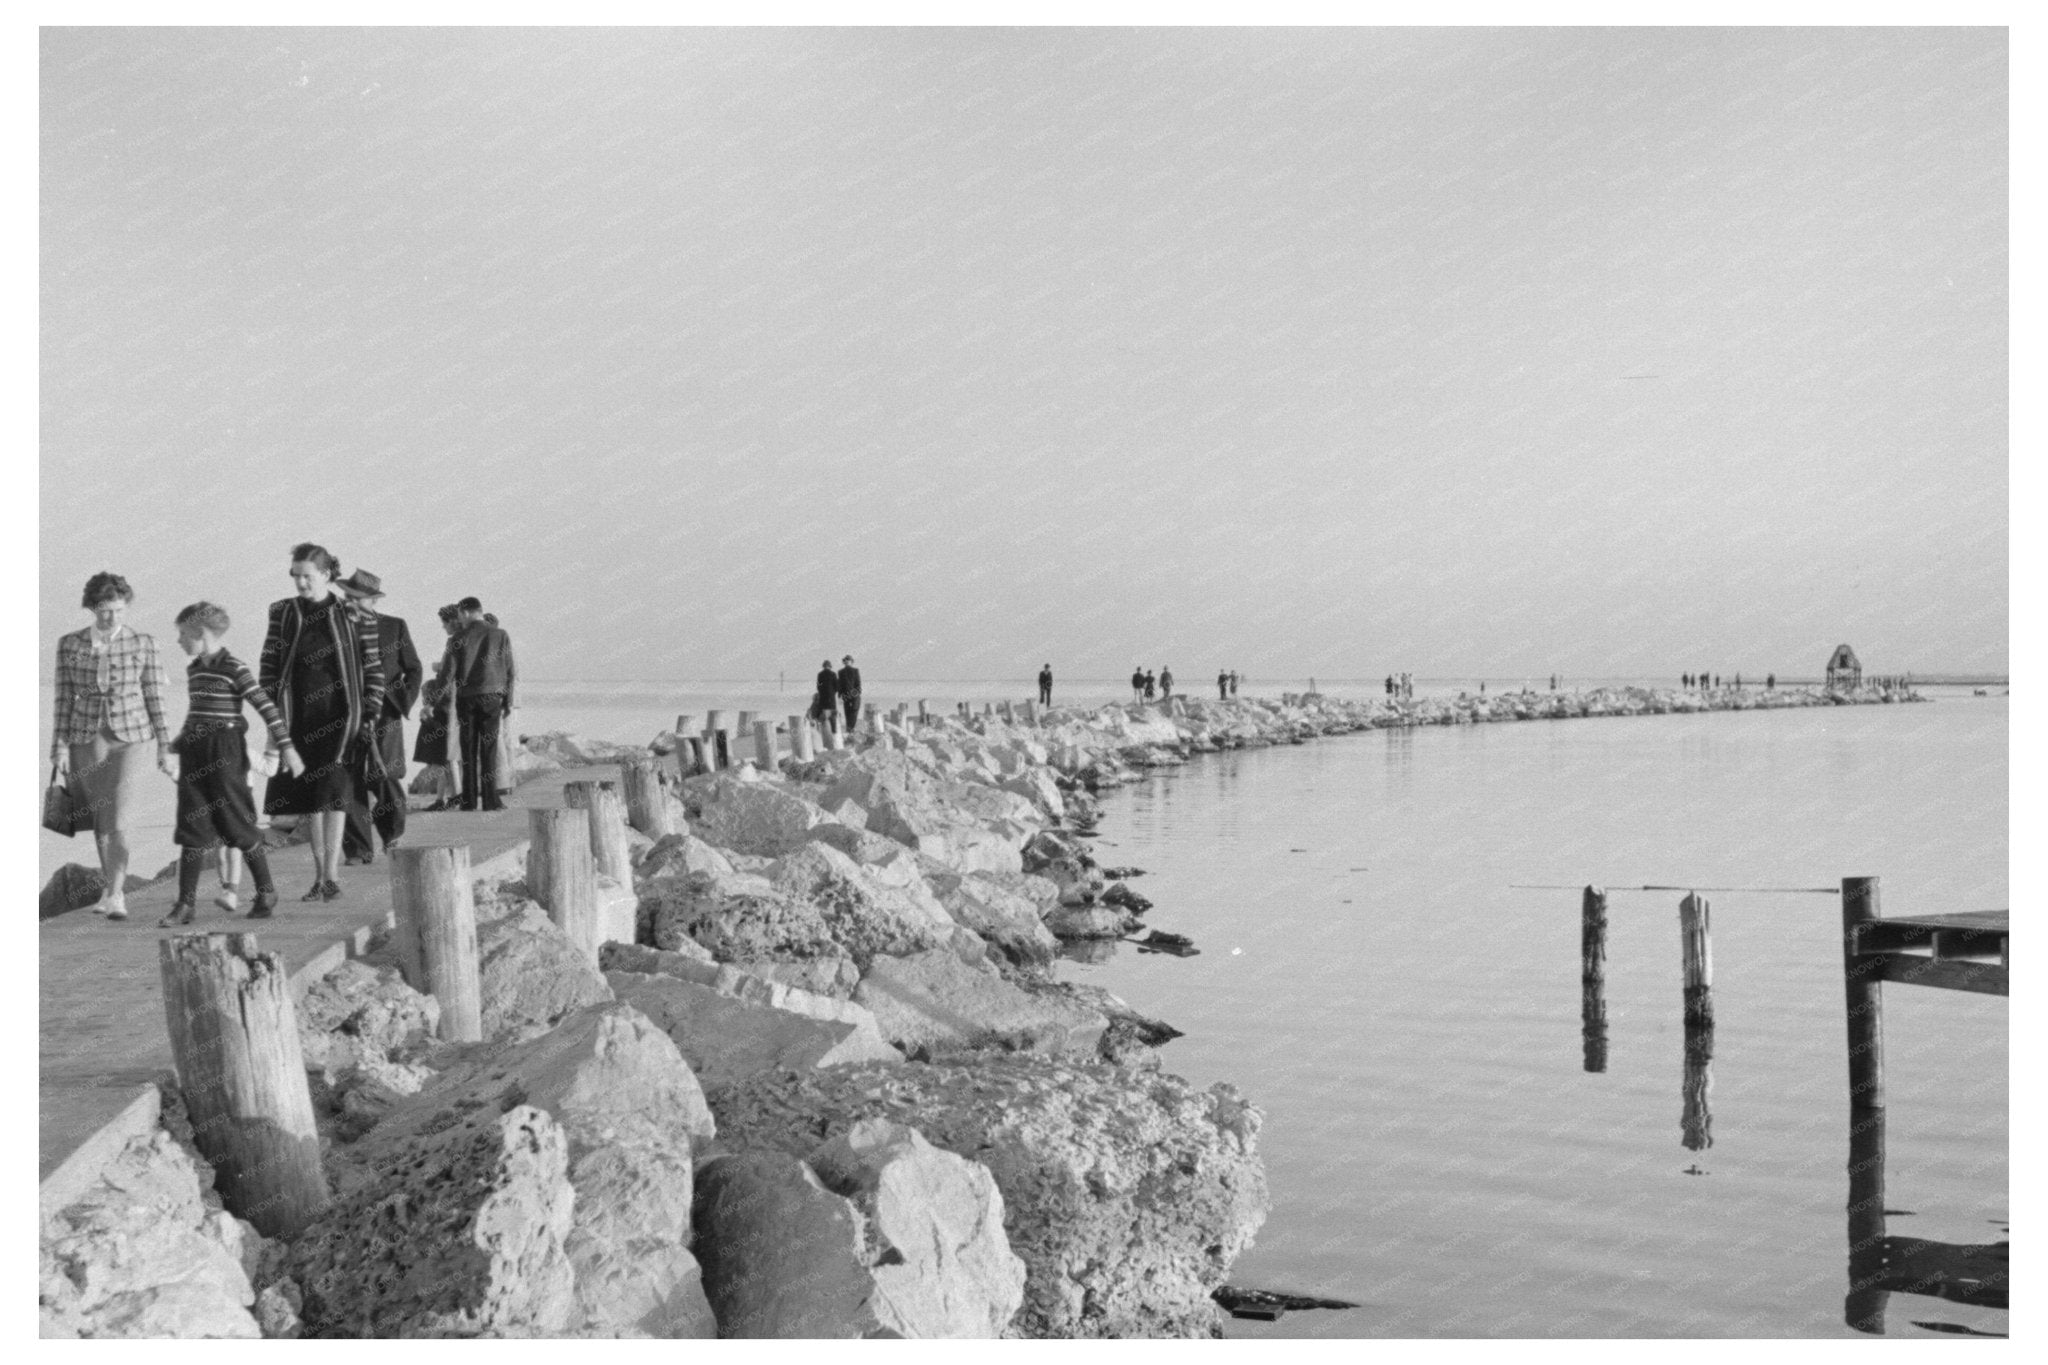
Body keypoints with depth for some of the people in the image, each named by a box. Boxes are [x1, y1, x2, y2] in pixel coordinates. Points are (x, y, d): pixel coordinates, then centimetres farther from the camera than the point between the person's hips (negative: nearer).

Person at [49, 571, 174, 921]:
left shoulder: (143, 644, -4)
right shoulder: (70, 644, 1)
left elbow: (155, 697, -1)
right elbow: (64, 699, 3)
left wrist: (164, 747, -1)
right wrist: (60, 747, -1)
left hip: (129, 739, -3)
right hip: (86, 740, 3)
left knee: (119, 823, -13)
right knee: (101, 820, 12)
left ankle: (115, 896, -13)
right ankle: (112, 888, 26)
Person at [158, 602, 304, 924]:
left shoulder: (234, 669, -12)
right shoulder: (193, 669, 11)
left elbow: (266, 707, -15)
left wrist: (286, 747, -20)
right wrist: (179, 742, 26)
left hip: (226, 754, -7)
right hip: (194, 753, 7)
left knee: (238, 825, 0)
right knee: (192, 828, 4)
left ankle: (267, 892, 14)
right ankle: (186, 904, 5)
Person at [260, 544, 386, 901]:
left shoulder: (354, 616, -3)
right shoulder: (283, 613, 5)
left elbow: (374, 668, 1)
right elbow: (268, 664, 9)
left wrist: (369, 714, -4)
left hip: (340, 714, -3)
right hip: (300, 717, 3)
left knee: (332, 791, -14)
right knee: (311, 798, 7)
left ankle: (331, 875, -12)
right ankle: (320, 875, 14)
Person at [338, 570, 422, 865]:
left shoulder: (395, 627, 5)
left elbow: (413, 669, 8)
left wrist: (403, 704, -4)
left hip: (384, 714, -2)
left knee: (384, 777, -9)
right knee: (351, 781, -3)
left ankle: (394, 836, 16)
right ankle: (358, 849, 3)